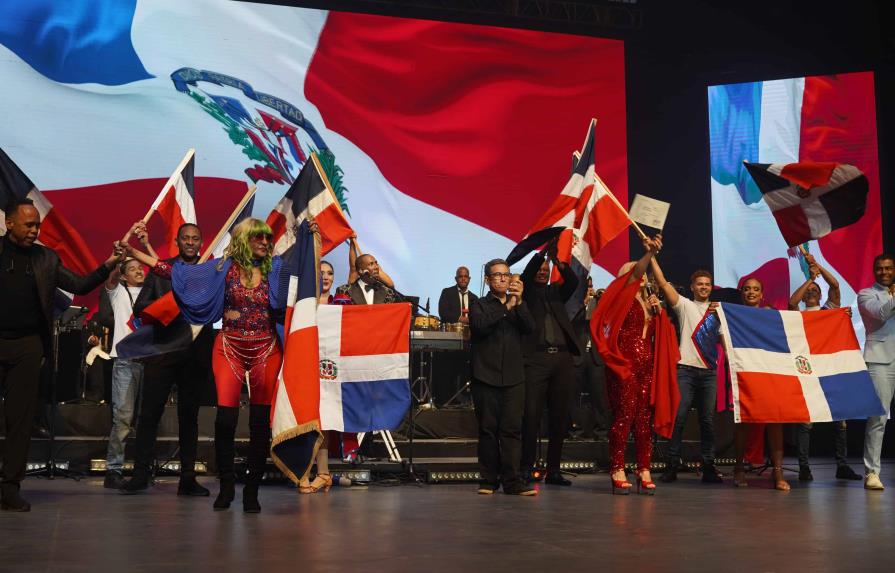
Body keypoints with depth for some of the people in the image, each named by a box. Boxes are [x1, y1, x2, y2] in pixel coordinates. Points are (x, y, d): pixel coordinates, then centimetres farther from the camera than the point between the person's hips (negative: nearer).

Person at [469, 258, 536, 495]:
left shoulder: (518, 306, 17)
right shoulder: (479, 305, 9)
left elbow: (530, 328, 0)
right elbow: (479, 326, -12)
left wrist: (519, 302, -12)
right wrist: (506, 307, -15)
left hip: (513, 377, 2)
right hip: (486, 376, -2)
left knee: (512, 429, -4)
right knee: (488, 429, 1)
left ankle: (512, 481, -4)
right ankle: (489, 480, 8)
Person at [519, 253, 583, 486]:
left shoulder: (556, 292, 20)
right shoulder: (526, 291, 12)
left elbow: (573, 281, 2)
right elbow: (527, 273, -7)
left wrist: (558, 261, -12)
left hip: (562, 358, 4)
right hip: (536, 358, -4)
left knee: (560, 416, 4)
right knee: (531, 415, -8)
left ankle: (553, 470, 11)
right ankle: (526, 468, -1)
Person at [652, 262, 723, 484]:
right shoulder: (684, 305, 8)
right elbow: (663, 283, -3)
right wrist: (652, 257, -10)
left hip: (709, 370, 3)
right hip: (686, 368, -3)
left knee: (708, 420, 4)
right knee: (679, 417, -7)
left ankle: (708, 466, 9)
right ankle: (672, 464, -2)